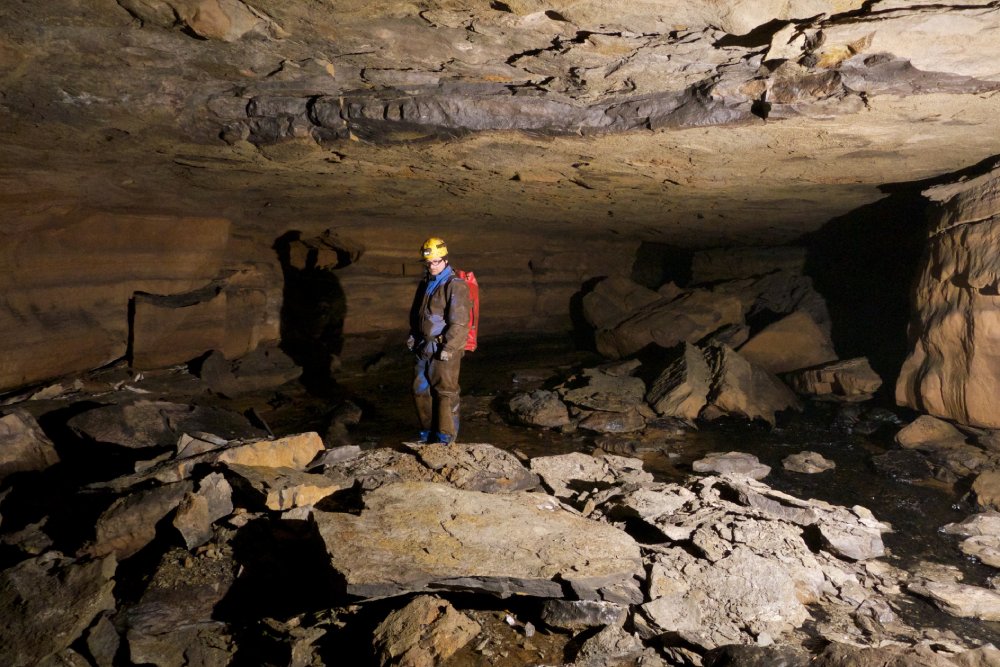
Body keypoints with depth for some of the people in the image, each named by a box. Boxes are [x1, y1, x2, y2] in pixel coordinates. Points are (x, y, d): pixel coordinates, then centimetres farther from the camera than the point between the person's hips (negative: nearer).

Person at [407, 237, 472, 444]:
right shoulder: (425, 284, 12)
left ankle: (446, 434, 13)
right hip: (424, 348, 8)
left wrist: (448, 348, -20)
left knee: (445, 392, 1)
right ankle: (428, 430, 28)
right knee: (420, 389, 13)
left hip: (445, 350, -8)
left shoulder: (455, 285, -14)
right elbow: (416, 312, 24)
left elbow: (459, 322, -19)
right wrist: (413, 335, 12)